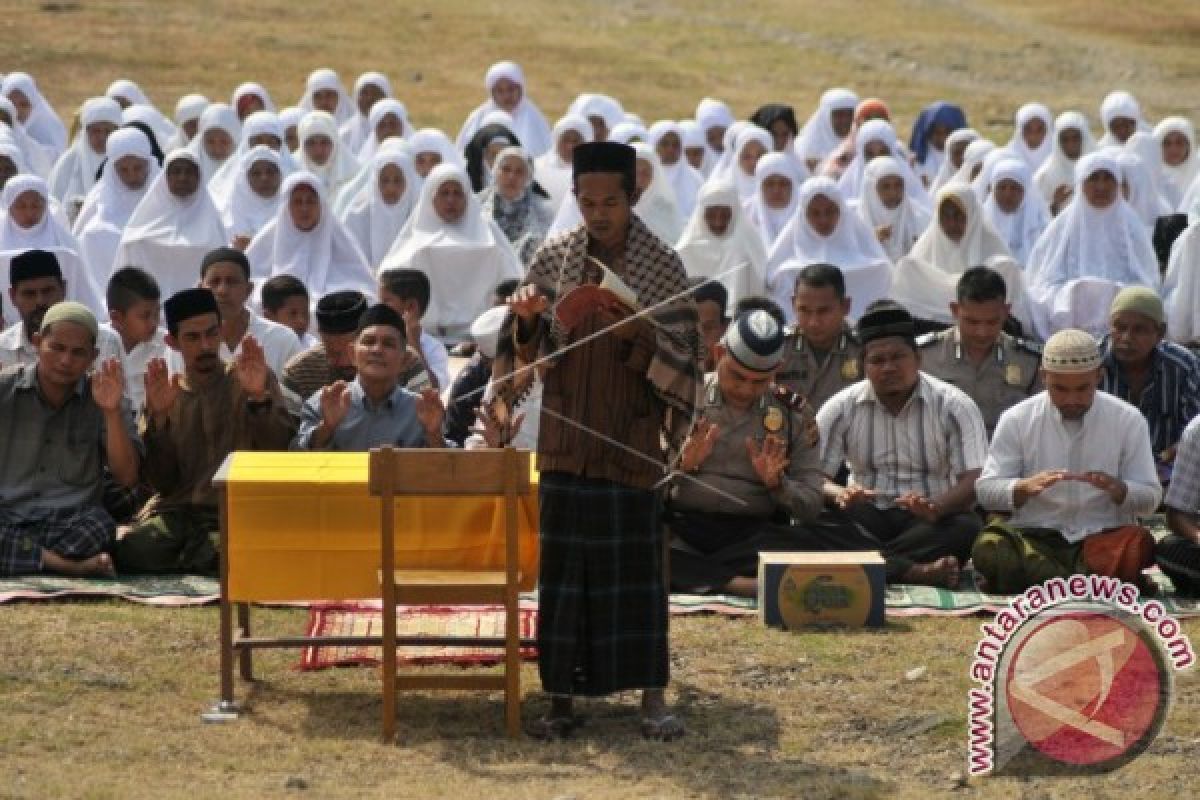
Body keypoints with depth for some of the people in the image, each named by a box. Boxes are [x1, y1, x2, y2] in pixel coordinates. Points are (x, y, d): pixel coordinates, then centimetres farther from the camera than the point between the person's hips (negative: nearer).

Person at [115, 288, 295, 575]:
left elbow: (281, 453, -4)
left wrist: (258, 398, -19)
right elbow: (162, 484, 6)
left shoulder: (257, 380, 11)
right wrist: (159, 417, -8)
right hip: (176, 509, 2)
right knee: (132, 551, -32)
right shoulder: (163, 395, 16)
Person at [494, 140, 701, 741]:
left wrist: (637, 336, -20)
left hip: (630, 443, -2)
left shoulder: (662, 265, -1)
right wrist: (526, 322, -12)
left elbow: (679, 359, -2)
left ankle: (652, 696, 2)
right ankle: (562, 695, 9)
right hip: (566, 439, 2)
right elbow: (528, 354, 9)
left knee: (635, 565, -3)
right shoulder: (553, 259, 5)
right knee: (563, 566, 2)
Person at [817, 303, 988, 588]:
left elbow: (974, 481, -11)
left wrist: (936, 508, -34)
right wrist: (840, 495, -26)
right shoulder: (840, 409, 5)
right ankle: (917, 571, -42)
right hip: (867, 518, 2)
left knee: (966, 528, -35)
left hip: (933, 520, -1)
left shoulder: (955, 406, -2)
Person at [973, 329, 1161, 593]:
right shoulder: (1017, 419, 5)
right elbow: (985, 490, 3)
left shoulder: (1128, 420, 5)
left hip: (1104, 536, 0)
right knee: (988, 547, -33)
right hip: (1034, 538, 0)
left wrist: (1118, 489, -17)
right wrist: (1025, 487, -19)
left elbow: (1150, 498, 6)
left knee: (1138, 545, -34)